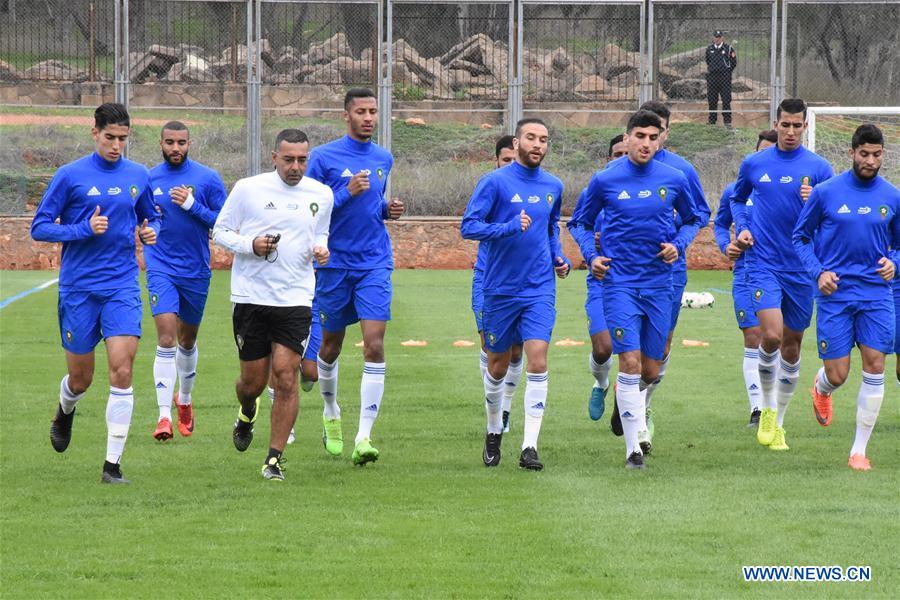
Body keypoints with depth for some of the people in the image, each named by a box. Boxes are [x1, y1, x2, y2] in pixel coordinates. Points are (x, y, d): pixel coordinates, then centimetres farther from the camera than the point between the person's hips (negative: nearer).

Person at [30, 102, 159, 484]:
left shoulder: (138, 177, 6)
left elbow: (151, 218, 23)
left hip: (122, 286, 1)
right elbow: (39, 228, -3)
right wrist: (84, 230, -16)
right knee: (80, 379, 8)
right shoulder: (70, 176, -4)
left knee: (122, 371, -13)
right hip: (78, 290, -1)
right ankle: (65, 411, 45)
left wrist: (151, 232, -1)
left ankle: (113, 464, -9)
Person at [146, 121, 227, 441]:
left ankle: (185, 399, 42)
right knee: (166, 338, -16)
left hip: (196, 271, 1)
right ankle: (164, 415, -19)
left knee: (187, 340, 17)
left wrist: (193, 207, -18)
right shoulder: (148, 179, 2)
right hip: (161, 269, -1)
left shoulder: (208, 179, -4)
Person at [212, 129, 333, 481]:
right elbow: (220, 231, 4)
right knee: (253, 381, 5)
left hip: (295, 299, 1)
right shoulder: (248, 189, -4)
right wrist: (250, 245, -15)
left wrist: (320, 249, 0)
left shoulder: (321, 195, 5)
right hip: (251, 297, -1)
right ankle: (247, 412, 44)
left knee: (286, 376, -11)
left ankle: (275, 459, -3)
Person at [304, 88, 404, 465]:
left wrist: (388, 209, 4)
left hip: (375, 264, 2)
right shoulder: (324, 158, -5)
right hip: (334, 264, -2)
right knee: (331, 345, 11)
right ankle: (331, 414, 39)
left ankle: (364, 436, -15)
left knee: (374, 345, -13)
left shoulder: (384, 159, 10)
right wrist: (347, 193, -18)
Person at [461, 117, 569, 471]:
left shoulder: (553, 187, 9)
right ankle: (494, 432, 33)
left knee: (537, 359, -13)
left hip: (540, 290, 2)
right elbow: (468, 226, -12)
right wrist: (510, 227, -24)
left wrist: (558, 257, 11)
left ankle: (530, 446, -14)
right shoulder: (495, 182, -7)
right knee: (498, 366, 10)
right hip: (500, 289, -2)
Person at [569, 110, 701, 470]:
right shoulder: (605, 180, -2)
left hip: (659, 284, 3)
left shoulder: (674, 180, 3)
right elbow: (580, 222, 11)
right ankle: (633, 448, -10)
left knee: (651, 370, 7)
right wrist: (591, 255, -5)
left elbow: (692, 219, 19)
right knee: (630, 362, -15)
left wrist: (677, 246, 0)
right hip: (620, 282, -3)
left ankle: (626, 397, 42)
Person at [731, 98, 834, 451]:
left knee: (792, 344, 8)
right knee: (772, 335, -20)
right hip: (764, 265, -1)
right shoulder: (754, 164, 5)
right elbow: (737, 199, 24)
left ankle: (778, 422, 23)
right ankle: (768, 408, 2)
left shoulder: (818, 168, 1)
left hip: (802, 268, 1)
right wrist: (741, 228, 6)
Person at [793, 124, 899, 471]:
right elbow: (801, 236, 7)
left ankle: (859, 451, 3)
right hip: (835, 293, -2)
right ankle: (820, 387, 38)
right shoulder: (826, 193, -3)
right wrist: (818, 272, -8)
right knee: (837, 375, -2)